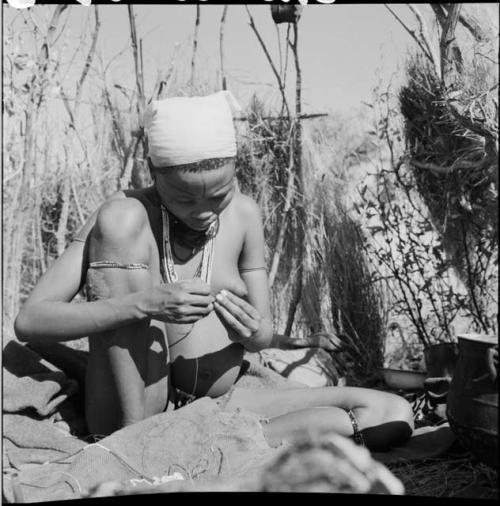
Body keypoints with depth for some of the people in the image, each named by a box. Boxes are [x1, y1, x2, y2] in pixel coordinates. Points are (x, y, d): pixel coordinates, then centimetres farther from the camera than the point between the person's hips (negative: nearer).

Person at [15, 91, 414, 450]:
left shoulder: (244, 216, -1)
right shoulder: (130, 214, -13)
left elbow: (265, 335, 9)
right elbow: (29, 321, -21)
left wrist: (254, 331, -16)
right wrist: (142, 304, -33)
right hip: (132, 414, -3)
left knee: (394, 415, -8)